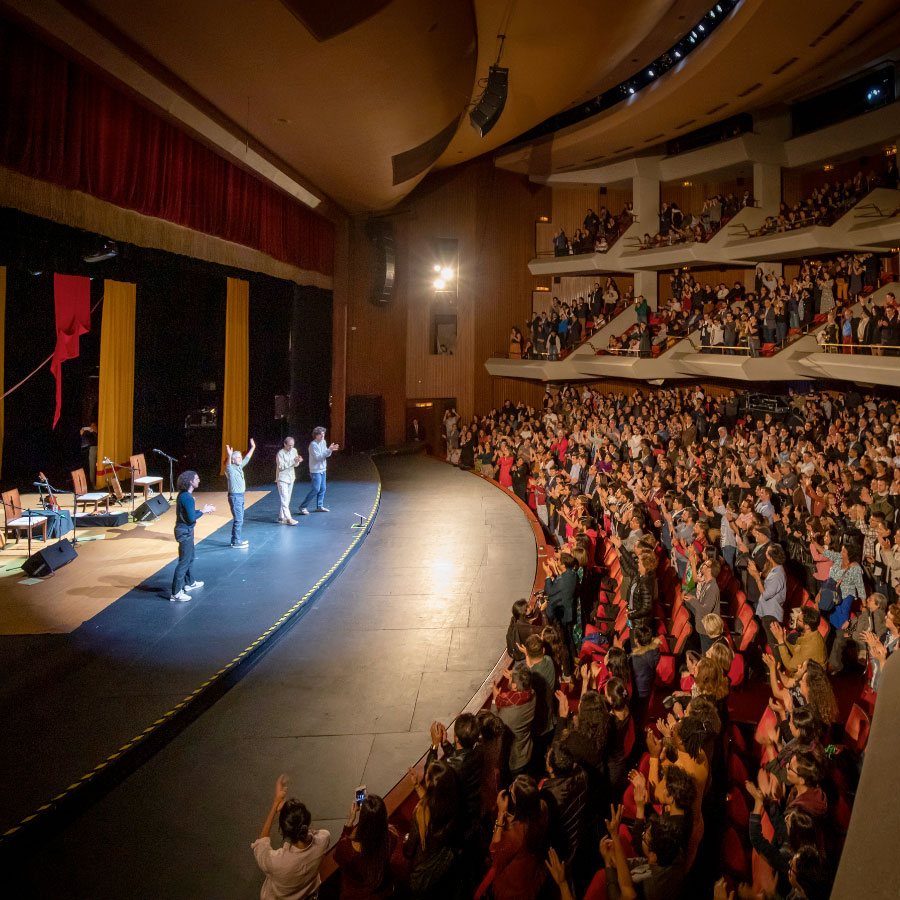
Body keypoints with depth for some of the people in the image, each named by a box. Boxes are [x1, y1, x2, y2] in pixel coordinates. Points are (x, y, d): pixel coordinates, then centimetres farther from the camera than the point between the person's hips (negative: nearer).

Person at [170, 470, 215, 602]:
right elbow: (191, 518, -24)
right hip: (185, 531, -10)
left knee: (189, 558, 25)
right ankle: (176, 593, -4)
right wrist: (203, 511, -10)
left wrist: (204, 509, 9)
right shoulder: (187, 497, -23)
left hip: (185, 530, 10)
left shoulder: (184, 495, 8)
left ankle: (189, 583, 42)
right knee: (184, 561, -6)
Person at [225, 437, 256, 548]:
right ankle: (236, 542, -5)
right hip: (235, 496, -9)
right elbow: (228, 465, -36)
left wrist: (252, 447, 30)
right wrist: (229, 455, -53)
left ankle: (236, 539, 25)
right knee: (238, 520, -9)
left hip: (240, 496, 9)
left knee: (239, 519, 15)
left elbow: (247, 458, 24)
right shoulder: (231, 469, -13)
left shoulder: (239, 467, 10)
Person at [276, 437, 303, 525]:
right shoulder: (280, 453, -14)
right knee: (284, 499, -10)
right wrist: (293, 461, -25)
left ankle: (281, 517, 19)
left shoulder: (294, 451, 5)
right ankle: (288, 518, -14)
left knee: (287, 499, 11)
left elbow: (295, 465, 8)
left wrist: (298, 461, -16)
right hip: (282, 479, -7)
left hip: (291, 478, 7)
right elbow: (281, 467, -21)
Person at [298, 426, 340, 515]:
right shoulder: (313, 444, -17)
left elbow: (326, 455, 10)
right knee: (315, 489, -8)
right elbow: (318, 457, -23)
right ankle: (303, 507, 0)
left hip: (322, 469, 8)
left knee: (322, 489, 12)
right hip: (315, 470, -8)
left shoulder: (323, 442, 8)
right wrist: (329, 450, -26)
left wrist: (330, 450, -10)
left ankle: (319, 506, 23)